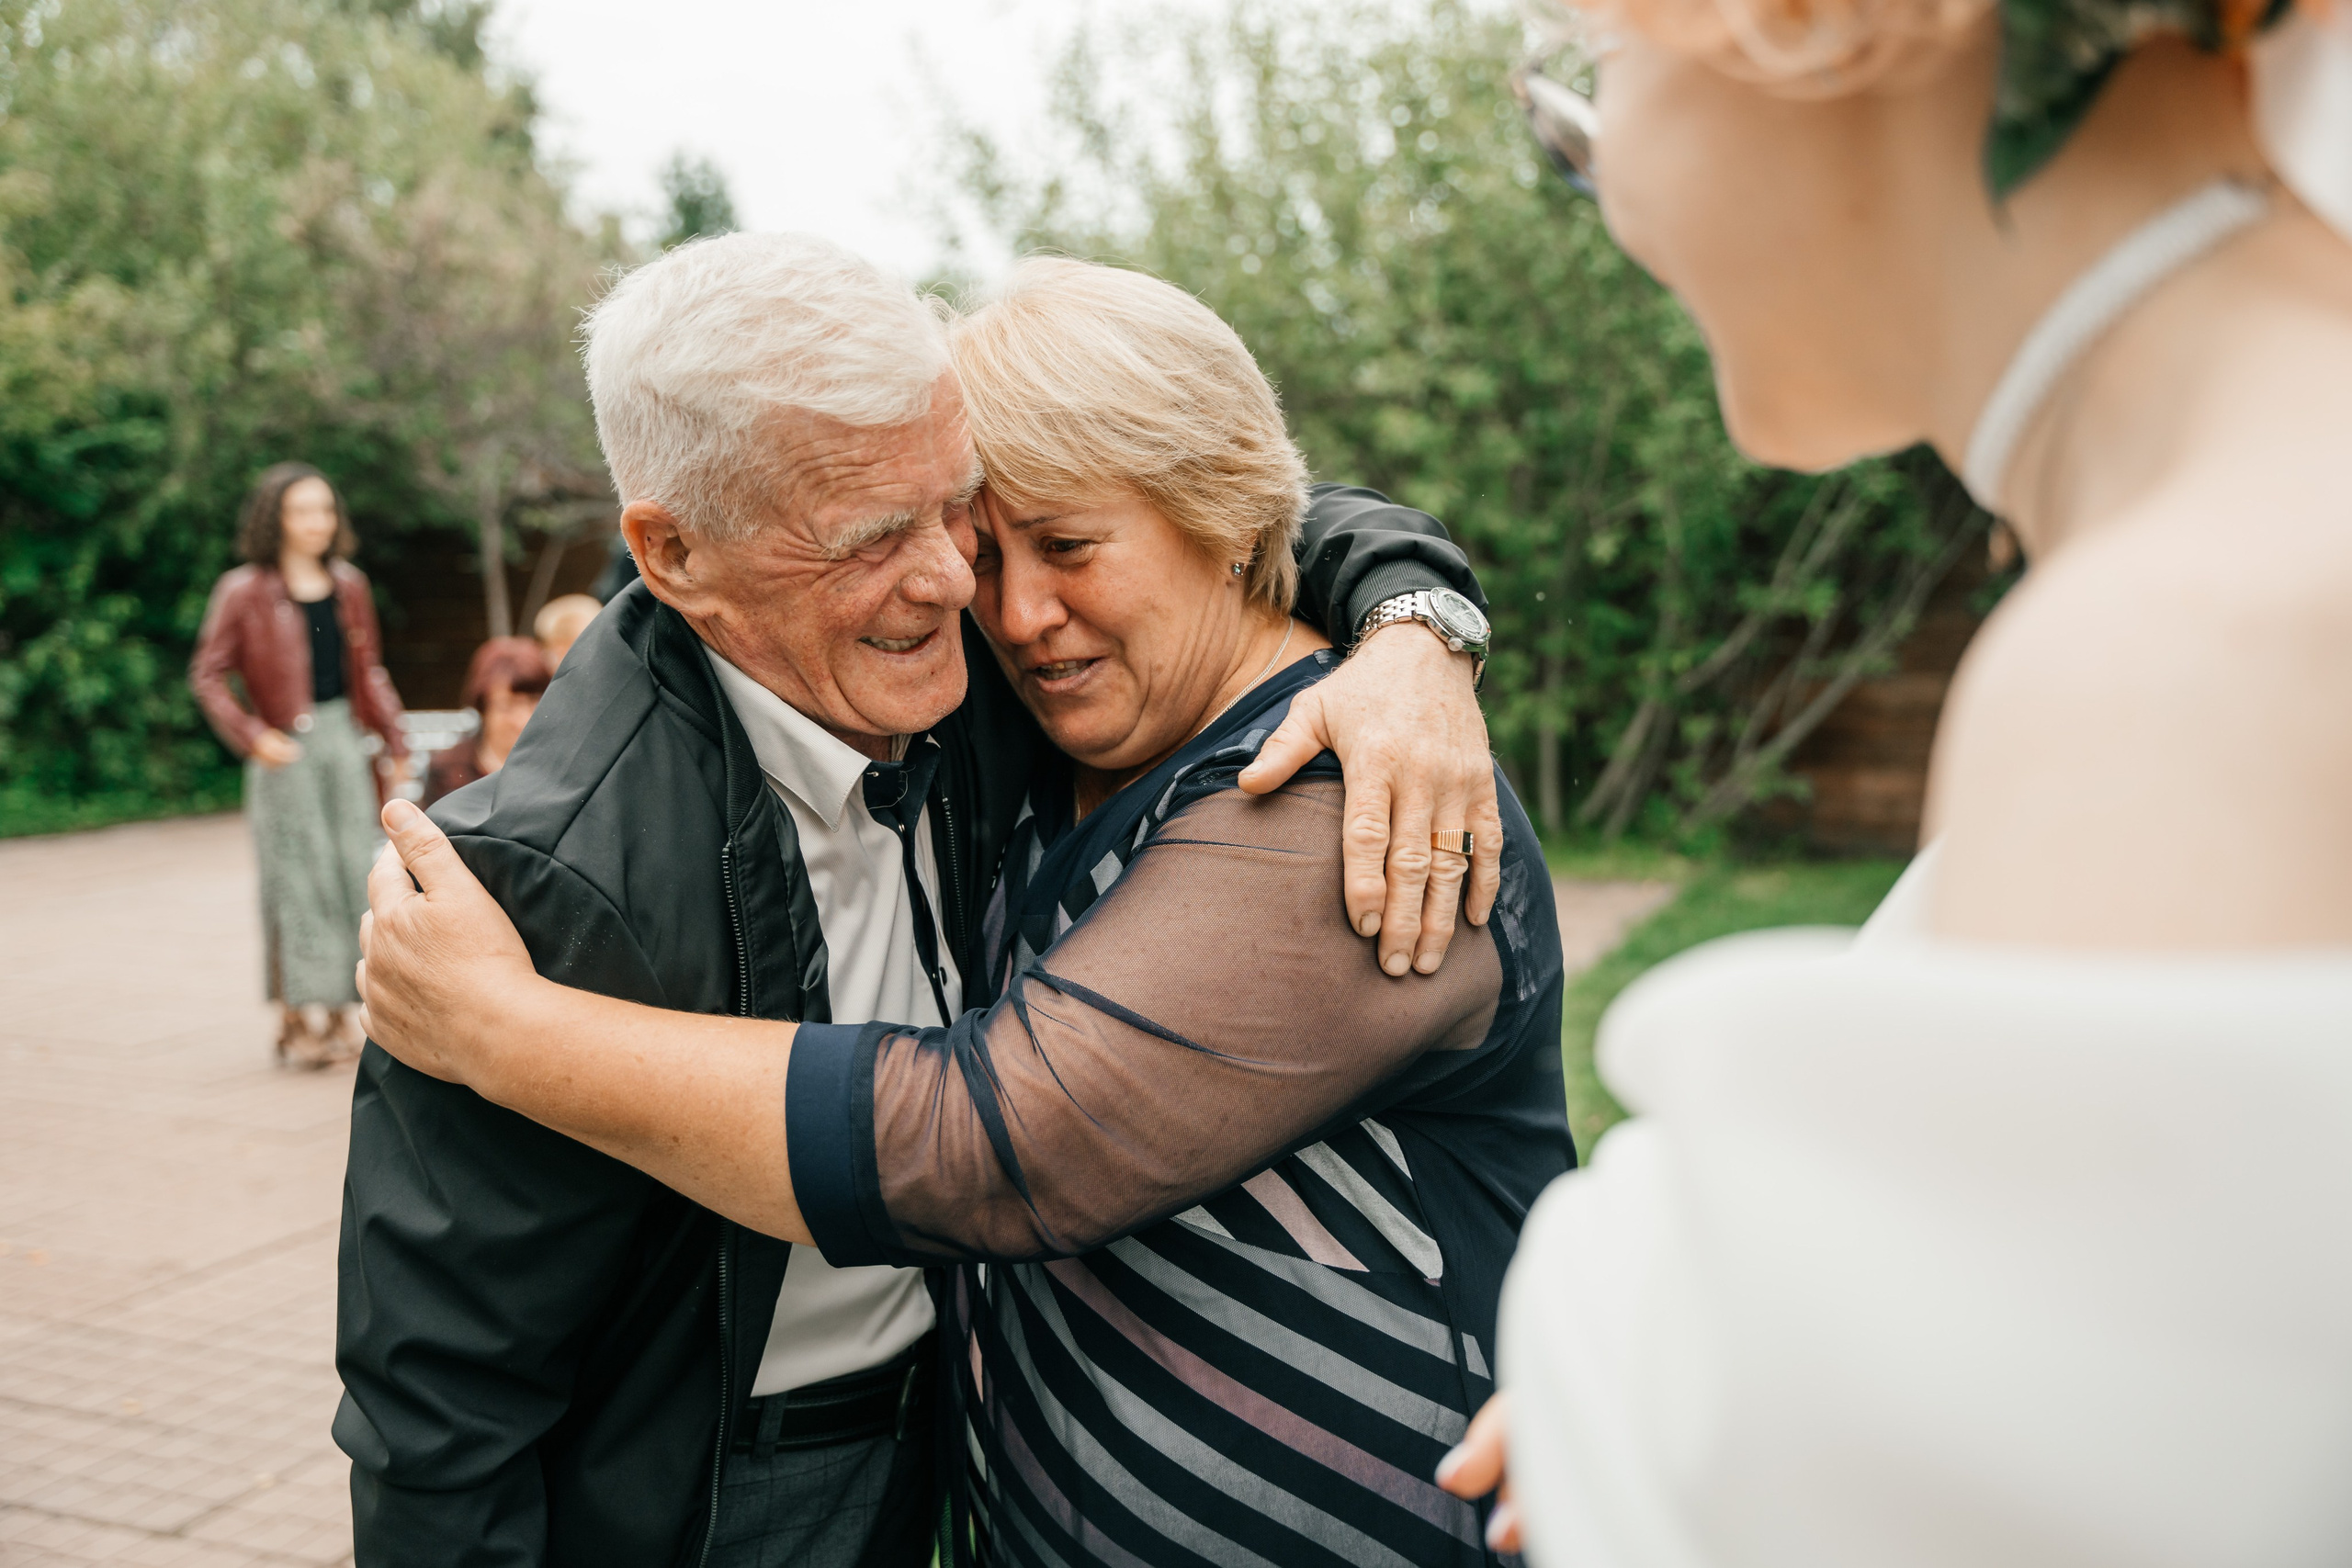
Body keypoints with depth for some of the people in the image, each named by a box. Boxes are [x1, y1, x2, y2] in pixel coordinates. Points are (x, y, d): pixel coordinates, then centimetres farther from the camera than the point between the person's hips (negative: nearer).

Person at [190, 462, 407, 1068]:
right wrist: (252, 737, -12)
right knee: (299, 881, -2)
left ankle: (344, 1014, 14)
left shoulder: (348, 586, 10)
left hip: (346, 742, 4)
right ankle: (299, 1020, 7)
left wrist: (393, 744, 12)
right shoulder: (243, 591, -4)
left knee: (357, 874, 3)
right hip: (288, 752, -4)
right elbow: (207, 674, -2)